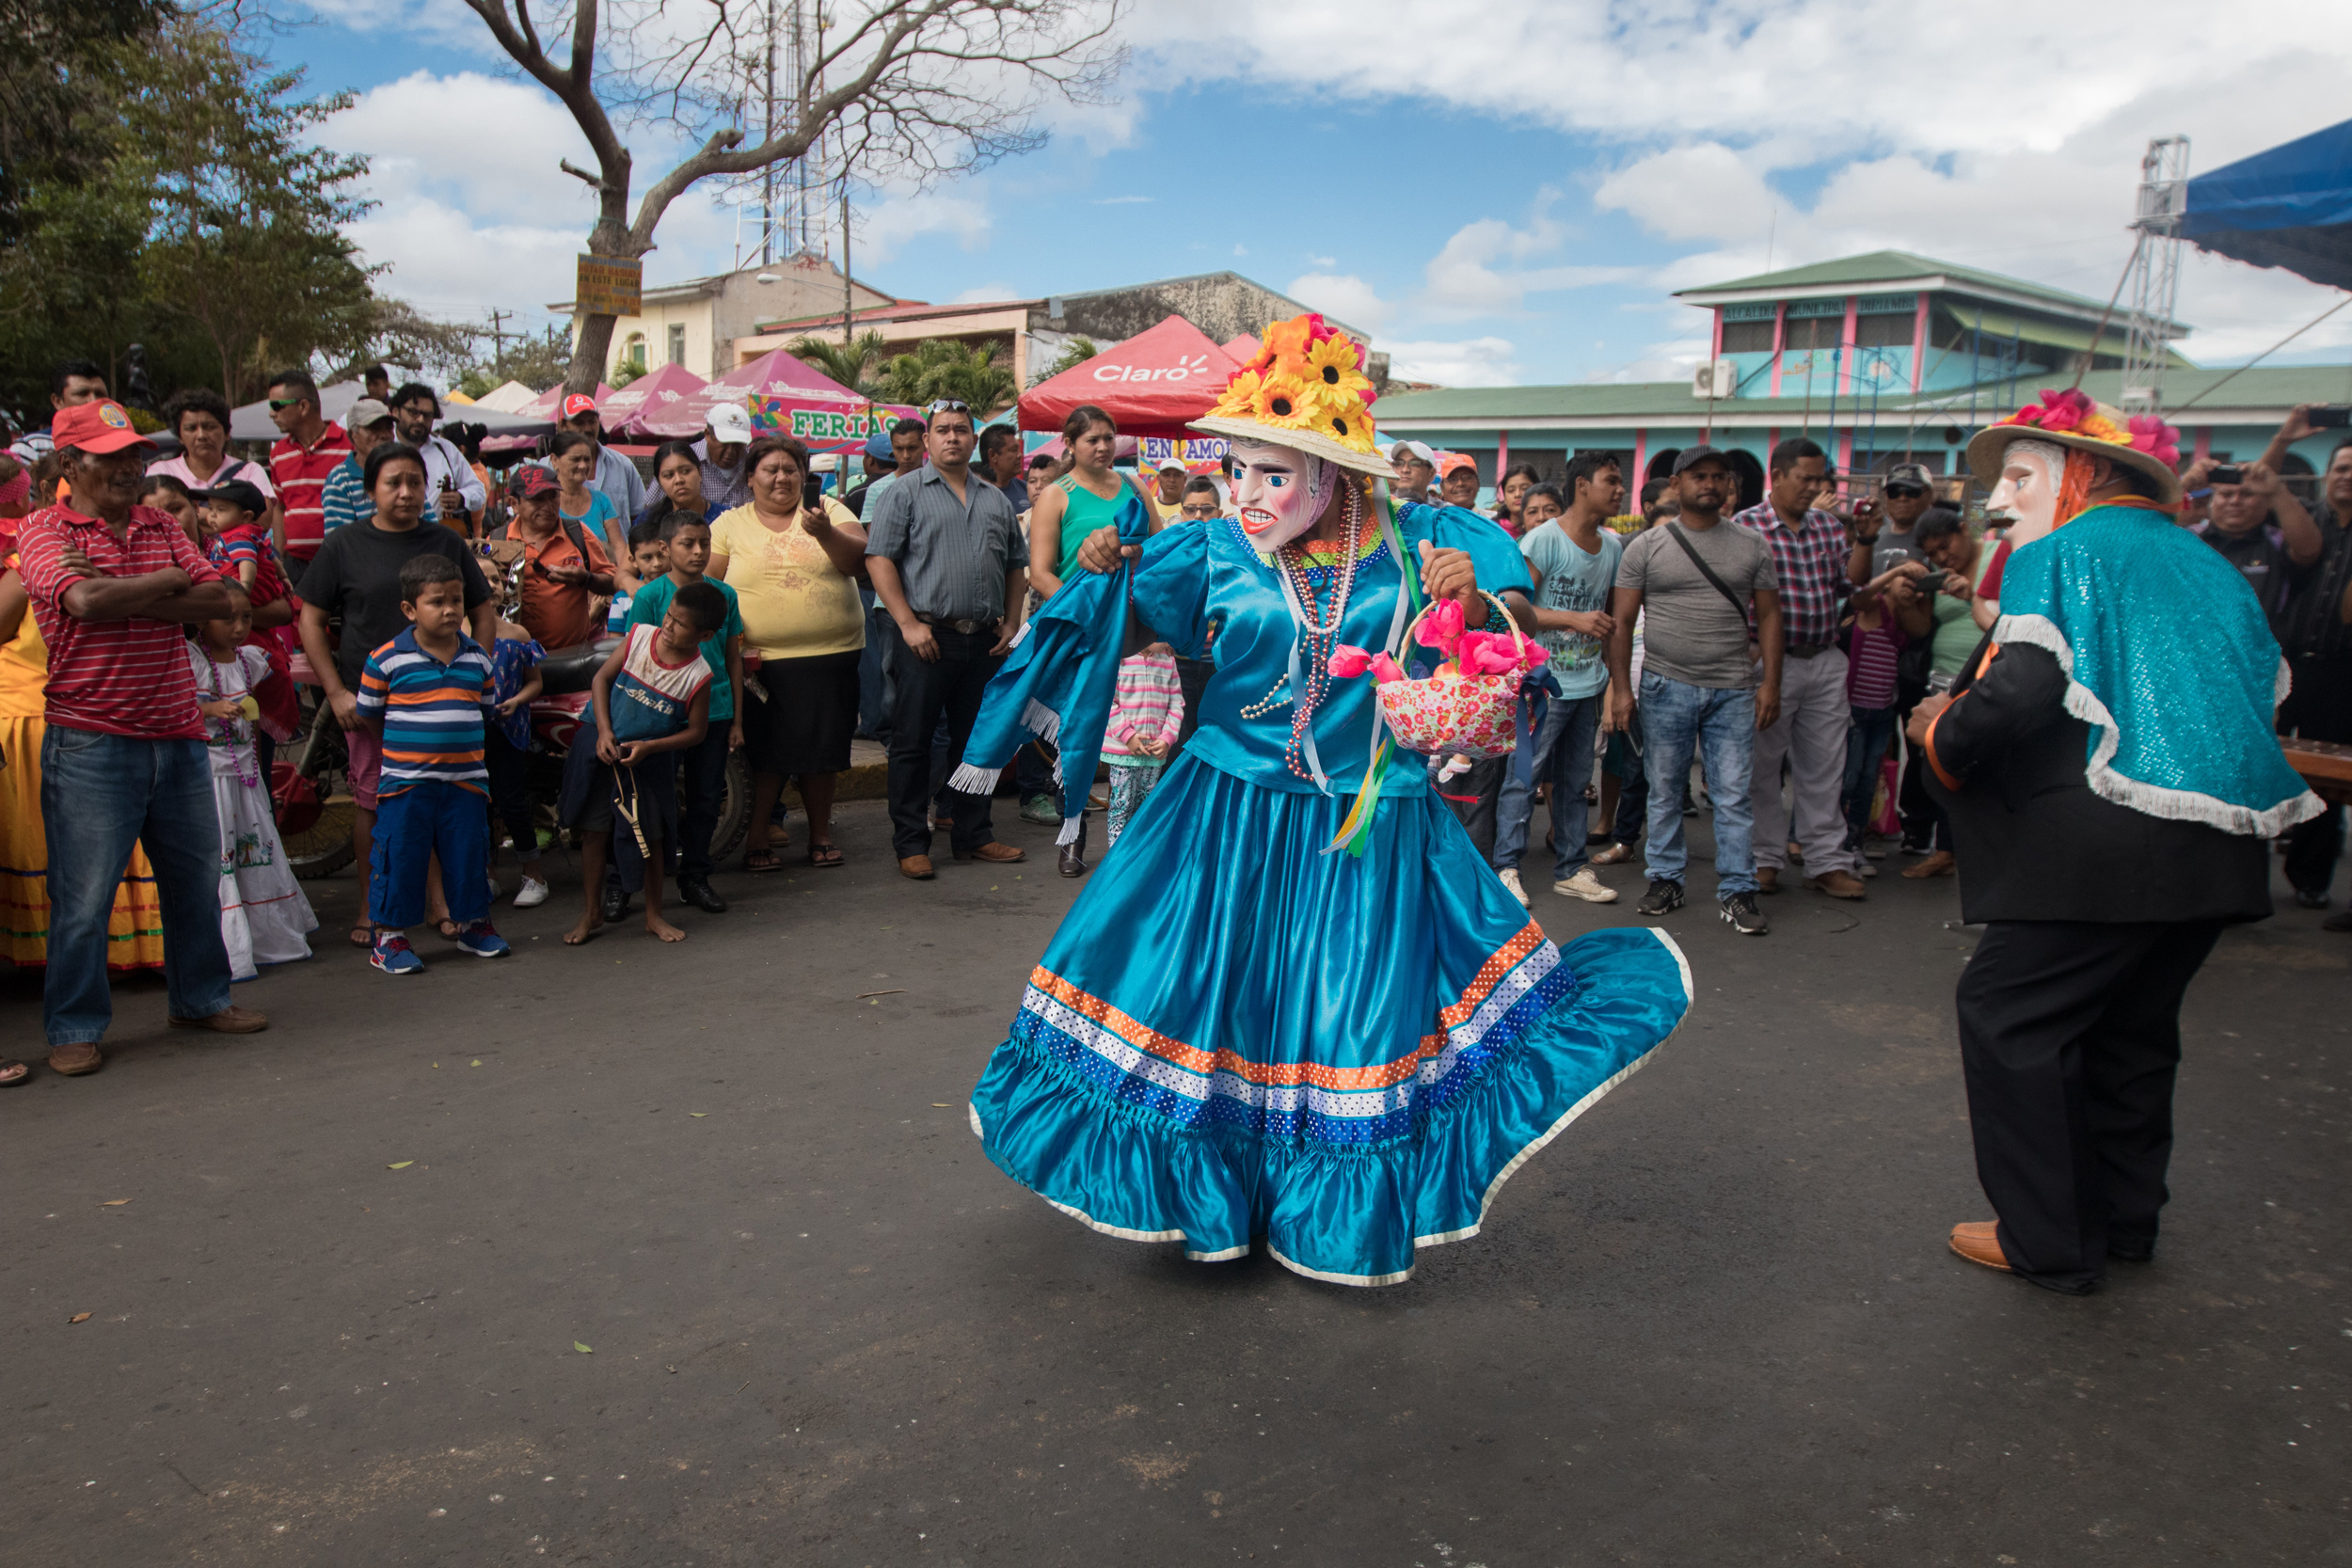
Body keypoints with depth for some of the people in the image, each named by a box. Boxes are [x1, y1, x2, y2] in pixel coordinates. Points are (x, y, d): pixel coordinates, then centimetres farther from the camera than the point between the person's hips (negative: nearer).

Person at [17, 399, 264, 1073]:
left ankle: (201, 997, 30)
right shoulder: (44, 530, -1)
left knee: (194, 875, 14)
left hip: (177, 735, 5)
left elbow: (224, 600, -1)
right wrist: (169, 581, -7)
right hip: (90, 743, -5)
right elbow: (85, 600, -20)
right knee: (83, 893, 0)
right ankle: (74, 1027, 13)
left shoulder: (163, 528, 13)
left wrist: (122, 597, -11)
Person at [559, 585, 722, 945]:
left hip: (650, 759, -1)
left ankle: (653, 916, 23)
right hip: (602, 748, 2)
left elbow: (696, 731, -7)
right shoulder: (639, 636, -9)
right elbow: (602, 677, -2)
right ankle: (592, 912, 20)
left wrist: (648, 747, -17)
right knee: (594, 830, 6)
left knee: (650, 837, 6)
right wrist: (604, 732, -12)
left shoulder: (698, 676, -15)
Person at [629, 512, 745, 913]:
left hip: (714, 711, 3)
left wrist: (737, 720, 9)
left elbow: (734, 658, 11)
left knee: (705, 798, 9)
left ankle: (695, 877, 22)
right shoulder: (650, 595, -4)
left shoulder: (724, 594, 6)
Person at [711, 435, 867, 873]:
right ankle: (756, 837, 14)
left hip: (831, 656, 1)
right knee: (767, 752, 1)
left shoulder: (829, 510, 7)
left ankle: (821, 833, 22)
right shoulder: (730, 524, 8)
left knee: (821, 747, 6)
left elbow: (858, 560, -5)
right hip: (762, 660, -1)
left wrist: (824, 532, -23)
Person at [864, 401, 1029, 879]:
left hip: (983, 641, 5)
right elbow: (879, 559, -7)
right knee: (912, 741, -1)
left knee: (977, 740, 11)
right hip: (927, 637, -5)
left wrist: (1011, 622, 8)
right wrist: (908, 623, -14)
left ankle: (975, 835, 22)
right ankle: (911, 843, 5)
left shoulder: (996, 500, 16)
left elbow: (1016, 565, 20)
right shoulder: (905, 493, 1)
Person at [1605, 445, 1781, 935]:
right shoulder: (1646, 546, 3)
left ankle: (1737, 891, 8)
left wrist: (1770, 682, 0)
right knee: (1665, 792, 7)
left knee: (1734, 794, 0)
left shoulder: (1752, 545, 8)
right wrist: (1620, 687, -6)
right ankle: (1666, 880, 20)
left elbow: (1769, 615, 9)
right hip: (1666, 687, 0)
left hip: (1733, 690, 1)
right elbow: (1621, 622, 1)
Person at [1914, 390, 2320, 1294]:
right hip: (2221, 841, 9)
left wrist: (1941, 729, -2)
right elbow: (2266, 685, 21)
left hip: (2108, 840, -9)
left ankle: (2050, 1244, 5)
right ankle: (2124, 1220, 30)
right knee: (2131, 1025, 19)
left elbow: (2022, 692, -19)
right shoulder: (2203, 563, 18)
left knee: (2008, 1014, 0)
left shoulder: (2061, 553, -7)